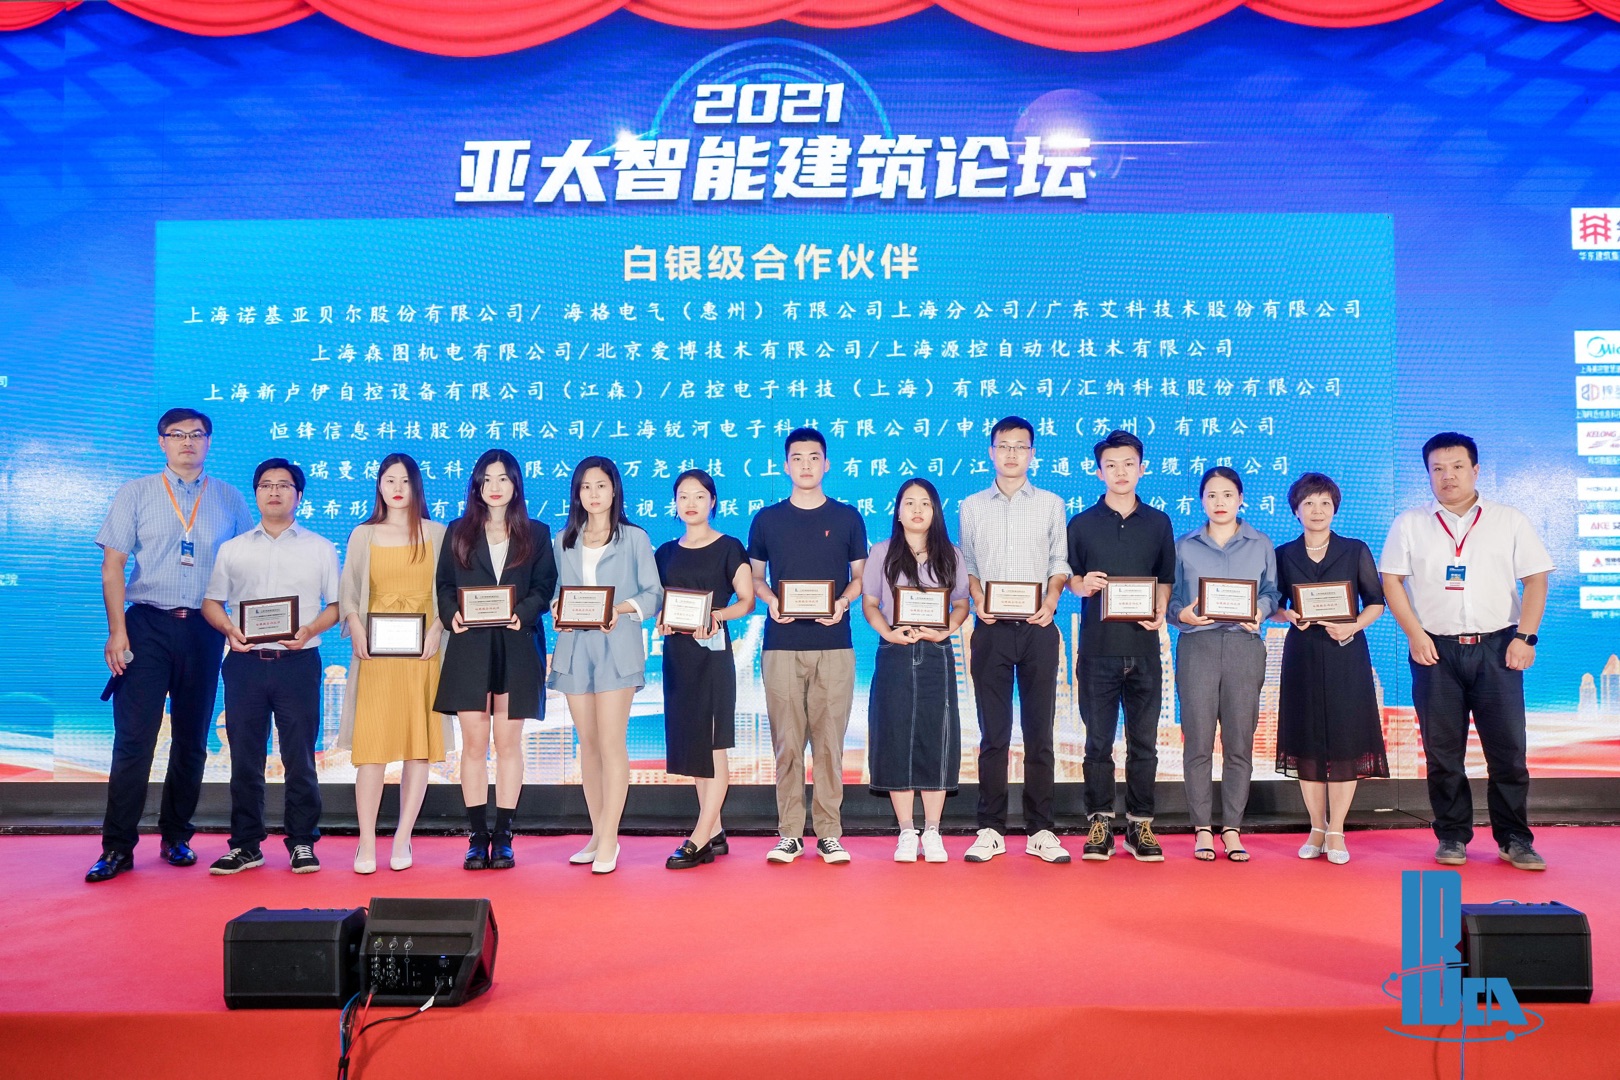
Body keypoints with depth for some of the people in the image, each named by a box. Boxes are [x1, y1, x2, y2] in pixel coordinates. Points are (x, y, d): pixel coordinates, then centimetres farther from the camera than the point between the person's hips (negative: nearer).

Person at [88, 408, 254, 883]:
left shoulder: (230, 500, 8)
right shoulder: (135, 494, 6)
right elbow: (112, 567, 2)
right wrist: (117, 630, -7)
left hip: (204, 629, 2)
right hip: (147, 625, -1)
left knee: (192, 739, 8)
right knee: (134, 737, -6)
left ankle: (176, 837, 20)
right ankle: (117, 846, 2)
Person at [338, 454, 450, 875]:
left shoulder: (437, 534, 8)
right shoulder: (362, 535, 11)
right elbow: (347, 592, 9)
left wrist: (437, 628, -9)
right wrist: (355, 628, -7)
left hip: (422, 653, 0)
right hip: (375, 652, 0)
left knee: (419, 745, 0)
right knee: (371, 745, -5)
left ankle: (402, 840, 9)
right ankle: (366, 844, 0)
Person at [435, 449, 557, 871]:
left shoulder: (536, 534, 10)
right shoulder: (458, 532, 12)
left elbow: (544, 586, 3)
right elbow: (444, 584, 8)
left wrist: (523, 613, -15)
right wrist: (451, 614, -12)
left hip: (517, 647, -1)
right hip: (469, 646, 1)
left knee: (508, 742, 2)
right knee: (474, 742, 0)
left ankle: (503, 838, 9)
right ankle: (477, 837, 8)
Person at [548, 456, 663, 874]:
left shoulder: (634, 538, 5)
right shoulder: (563, 541, 15)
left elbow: (653, 593, 1)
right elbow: (557, 591, 15)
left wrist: (621, 608, -15)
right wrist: (556, 608, -6)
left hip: (617, 645, -4)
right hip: (574, 646, 4)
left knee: (611, 742, -9)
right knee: (587, 744, 7)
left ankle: (609, 841, -6)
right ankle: (598, 835, 16)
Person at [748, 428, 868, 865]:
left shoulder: (847, 517, 8)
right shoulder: (767, 519, 9)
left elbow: (860, 575, 11)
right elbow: (755, 576, 14)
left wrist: (843, 602, -9)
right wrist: (770, 600, -7)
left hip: (834, 645, 0)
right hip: (782, 645, 0)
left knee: (830, 740, 1)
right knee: (787, 742, 1)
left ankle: (829, 833, 9)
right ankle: (789, 834, 9)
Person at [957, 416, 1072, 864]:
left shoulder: (1051, 504, 10)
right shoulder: (972, 507, 11)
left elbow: (1060, 563, 8)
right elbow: (966, 565, 12)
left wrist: (1051, 599, -9)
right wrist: (977, 599, -6)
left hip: (1037, 627, 0)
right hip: (991, 629, 0)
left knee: (1039, 732, 2)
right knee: (993, 734, 3)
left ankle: (1040, 831, 9)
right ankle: (990, 830, 10)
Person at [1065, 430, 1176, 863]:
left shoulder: (1158, 523, 9)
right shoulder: (1082, 524, 5)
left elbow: (1165, 580, 12)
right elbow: (1067, 578, 9)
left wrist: (1160, 613, -5)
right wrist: (1081, 585, -13)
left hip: (1143, 648, 1)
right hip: (1098, 647, -1)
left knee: (1144, 741, 6)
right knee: (1099, 741, 3)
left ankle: (1140, 825, 15)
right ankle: (1099, 824, 12)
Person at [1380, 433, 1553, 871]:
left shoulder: (1510, 521, 8)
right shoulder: (1409, 524, 8)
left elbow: (1536, 579, 5)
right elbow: (1391, 579, 4)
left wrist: (1526, 636, -6)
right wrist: (1415, 633, -6)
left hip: (1497, 646, 0)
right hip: (1435, 649, 0)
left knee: (1508, 748, -1)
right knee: (1442, 751, 4)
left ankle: (1514, 839, 10)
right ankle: (1452, 837, 14)